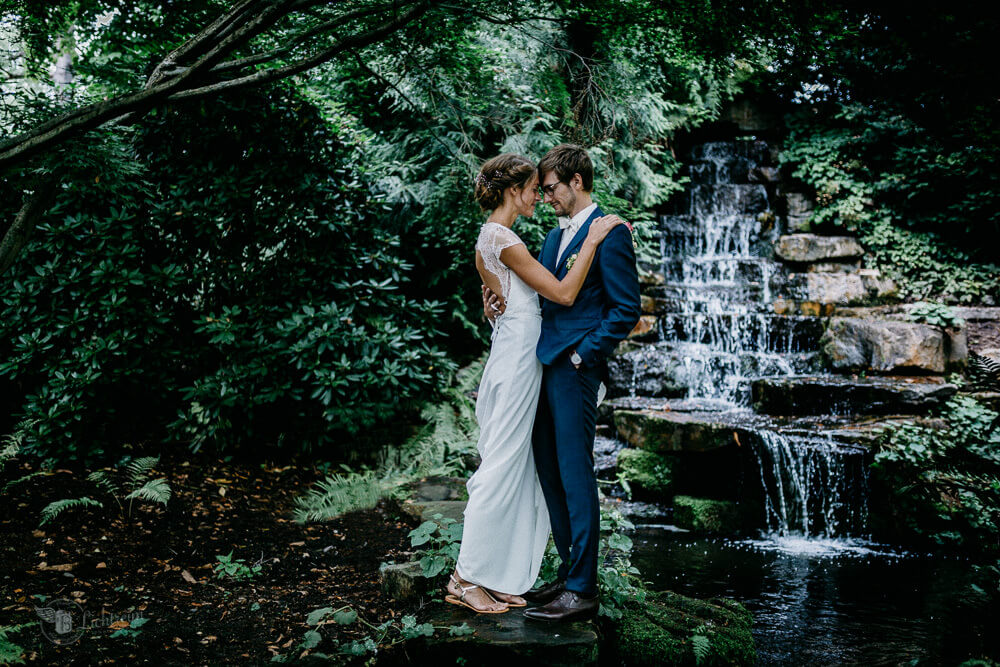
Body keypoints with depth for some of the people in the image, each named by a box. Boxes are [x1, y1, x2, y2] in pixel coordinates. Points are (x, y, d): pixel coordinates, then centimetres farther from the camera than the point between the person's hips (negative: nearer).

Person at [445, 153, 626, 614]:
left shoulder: (491, 237, 15)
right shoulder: (502, 239, -16)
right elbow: (563, 293, -18)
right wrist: (592, 240, -15)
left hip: (512, 356, 10)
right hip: (517, 358, -10)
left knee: (515, 468, 11)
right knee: (502, 467, -5)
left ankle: (494, 576, 17)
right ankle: (467, 577, 3)